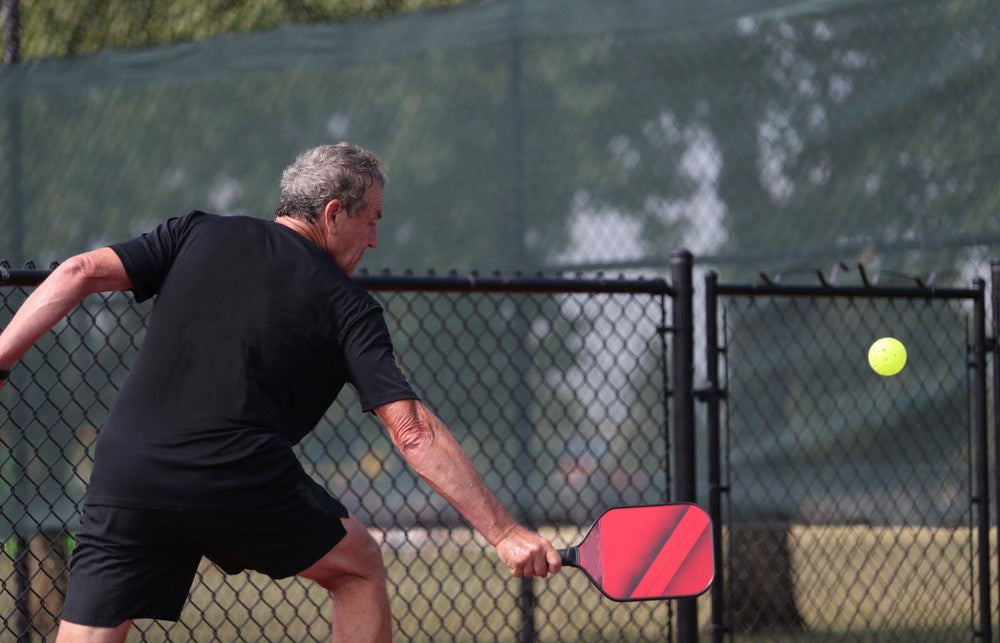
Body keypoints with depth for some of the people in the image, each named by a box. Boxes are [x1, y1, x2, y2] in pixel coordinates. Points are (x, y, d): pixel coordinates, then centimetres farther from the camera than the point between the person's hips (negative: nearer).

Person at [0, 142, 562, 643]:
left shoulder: (198, 235, 16)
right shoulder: (347, 306, 7)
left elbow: (79, 274, 4)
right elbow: (413, 432, -1)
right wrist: (504, 532, -1)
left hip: (122, 480, 3)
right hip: (242, 481, -3)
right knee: (359, 565, 22)